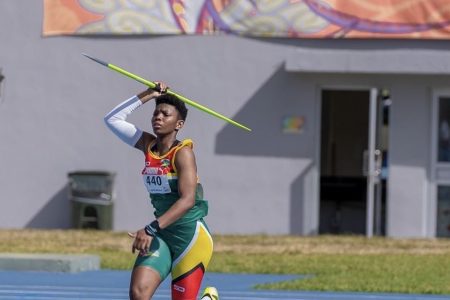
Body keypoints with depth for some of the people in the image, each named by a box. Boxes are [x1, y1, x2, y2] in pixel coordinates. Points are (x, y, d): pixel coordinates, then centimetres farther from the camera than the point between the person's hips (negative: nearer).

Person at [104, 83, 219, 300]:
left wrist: (151, 229, -35)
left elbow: (188, 200, -26)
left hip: (191, 235, -6)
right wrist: (147, 96, 6)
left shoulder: (183, 153, -15)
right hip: (162, 235, 6)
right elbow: (112, 119, 14)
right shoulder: (148, 146, 5)